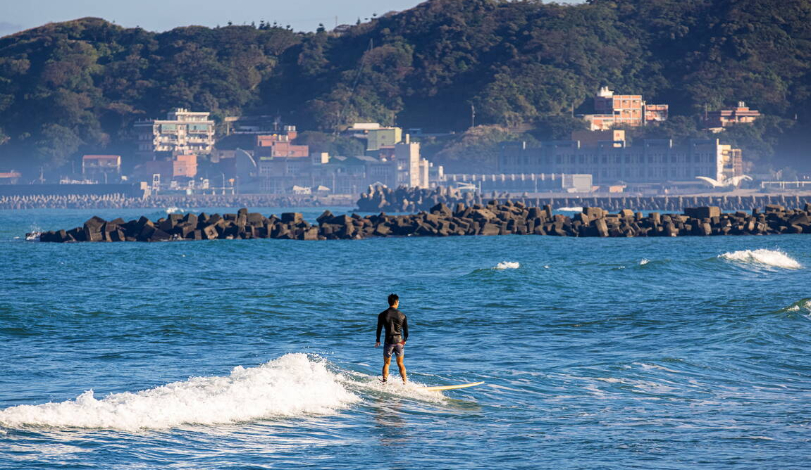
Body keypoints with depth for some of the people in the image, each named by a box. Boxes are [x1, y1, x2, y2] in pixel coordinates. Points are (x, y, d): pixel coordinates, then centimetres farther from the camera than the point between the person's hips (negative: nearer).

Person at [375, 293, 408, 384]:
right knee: (400, 363, 13)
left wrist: (378, 341, 13)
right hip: (399, 341, 1)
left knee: (386, 363, 10)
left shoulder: (382, 315, -3)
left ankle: (384, 382, 0)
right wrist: (405, 340, 21)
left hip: (389, 341, -1)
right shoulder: (402, 315, -1)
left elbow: (379, 329, 0)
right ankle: (405, 382, 10)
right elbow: (406, 330, 3)